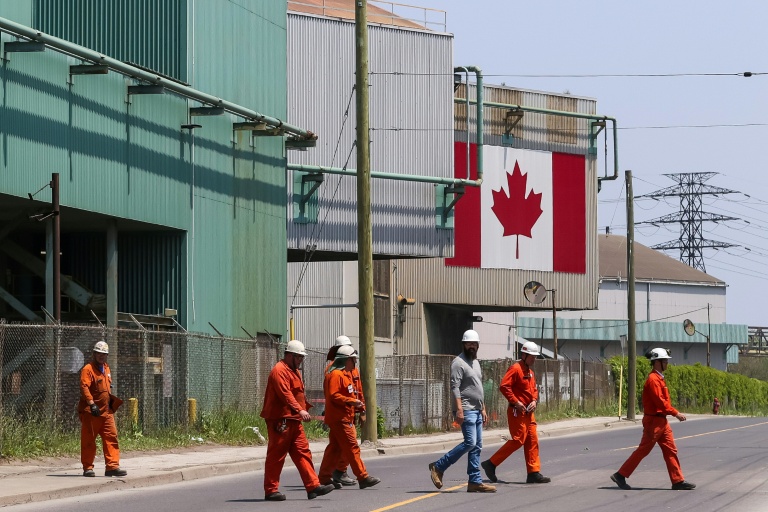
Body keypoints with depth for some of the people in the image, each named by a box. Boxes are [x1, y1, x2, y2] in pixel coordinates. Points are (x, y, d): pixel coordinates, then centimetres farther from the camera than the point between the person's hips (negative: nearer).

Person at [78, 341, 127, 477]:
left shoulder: (106, 368, 18)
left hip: (106, 411, 7)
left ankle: (112, 466, -2)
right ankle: (87, 468, 6)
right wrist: (91, 403, -31)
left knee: (111, 437, -1)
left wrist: (113, 402, 24)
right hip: (90, 412, -7)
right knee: (88, 439, 0)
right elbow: (84, 387, -21)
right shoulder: (88, 369, -9)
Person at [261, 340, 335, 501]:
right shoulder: (279, 371, -13)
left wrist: (304, 409, 16)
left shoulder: (294, 371, 20)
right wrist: (300, 410, -33)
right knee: (276, 456, -4)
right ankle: (271, 491, 1)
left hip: (294, 421, 10)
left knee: (303, 452, 5)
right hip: (280, 421, -10)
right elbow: (285, 394, -25)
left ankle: (313, 486, 3)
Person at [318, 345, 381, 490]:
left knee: (335, 448, 10)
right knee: (352, 447, -9)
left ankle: (325, 477, 12)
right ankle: (363, 477, -9)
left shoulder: (346, 374, 21)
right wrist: (351, 401, -24)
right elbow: (333, 396, -22)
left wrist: (358, 406, 15)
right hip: (339, 418, -11)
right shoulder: (335, 375, -13)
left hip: (346, 417, 11)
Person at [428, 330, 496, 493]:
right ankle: (438, 467, -9)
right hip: (466, 410, -9)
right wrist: (459, 409, -26)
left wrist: (483, 409, 21)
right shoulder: (459, 363, -9)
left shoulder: (476, 362, 20)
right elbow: (455, 388, -17)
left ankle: (475, 482, 4)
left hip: (476, 410, 9)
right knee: (470, 443, -16)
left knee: (477, 446, 5)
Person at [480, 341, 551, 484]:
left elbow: (534, 389, 25)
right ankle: (491, 464, -3)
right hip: (517, 412, -10)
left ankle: (534, 473, 7)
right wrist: (515, 402, -21)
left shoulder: (529, 371, 18)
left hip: (528, 412, 10)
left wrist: (534, 400, 5)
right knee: (518, 440, -11)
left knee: (532, 441, 6)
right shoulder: (515, 369, -12)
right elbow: (504, 386, -21)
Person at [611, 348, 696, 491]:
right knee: (643, 450, -4)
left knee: (670, 450, 6)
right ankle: (620, 475, 3)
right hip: (654, 421, -10)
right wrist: (675, 413, -20)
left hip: (661, 421, 10)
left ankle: (678, 481, 6)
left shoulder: (659, 378, 15)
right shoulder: (653, 379, -17)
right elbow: (660, 401, -22)